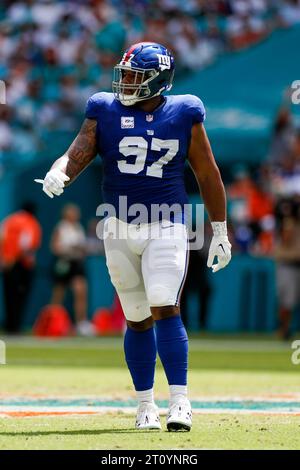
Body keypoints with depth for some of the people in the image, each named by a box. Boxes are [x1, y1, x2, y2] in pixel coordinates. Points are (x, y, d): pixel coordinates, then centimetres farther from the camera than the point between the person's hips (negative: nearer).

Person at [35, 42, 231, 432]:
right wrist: (58, 174, -33)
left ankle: (180, 403, -14)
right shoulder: (105, 111, 2)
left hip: (166, 228, -2)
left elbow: (208, 174, 6)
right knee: (138, 320, 9)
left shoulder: (184, 114, -1)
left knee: (164, 310, -16)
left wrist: (220, 232, 7)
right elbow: (79, 153, -10)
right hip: (120, 228, 2)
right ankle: (145, 406, 20)